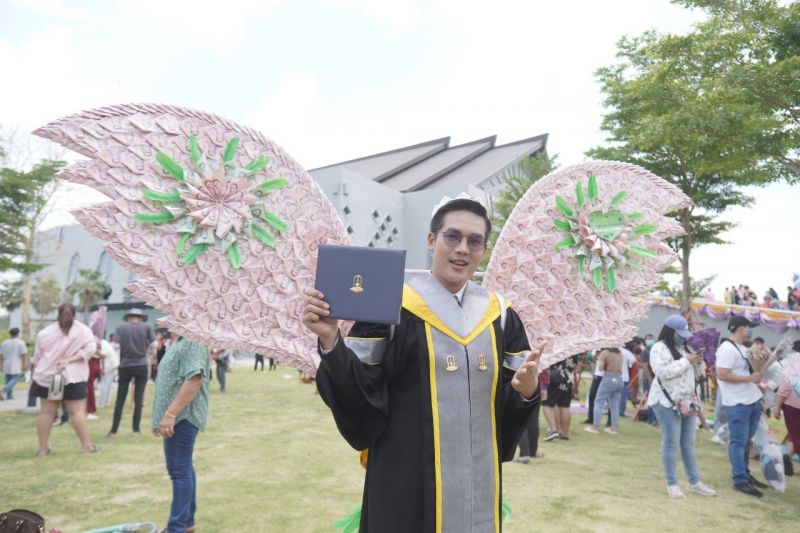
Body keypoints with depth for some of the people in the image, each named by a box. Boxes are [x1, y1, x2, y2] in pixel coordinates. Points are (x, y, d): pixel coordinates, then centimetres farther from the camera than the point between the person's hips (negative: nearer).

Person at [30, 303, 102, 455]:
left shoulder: (45, 332, 8)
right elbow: (89, 350, -14)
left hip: (47, 377, 4)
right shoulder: (83, 330, -1)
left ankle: (42, 448, 12)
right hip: (72, 377, -4)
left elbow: (37, 357, 11)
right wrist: (69, 360, -14)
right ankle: (86, 446, -1)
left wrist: (36, 373, 20)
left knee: (46, 412, 8)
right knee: (77, 412, -3)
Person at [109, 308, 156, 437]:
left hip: (125, 367, 0)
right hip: (141, 366, 0)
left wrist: (118, 359, 8)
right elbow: (153, 345, -2)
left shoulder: (121, 327, -1)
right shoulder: (146, 327, -1)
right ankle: (136, 429, 9)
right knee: (138, 399, 6)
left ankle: (113, 430, 11)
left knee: (120, 399, 8)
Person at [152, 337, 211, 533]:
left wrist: (170, 414, -27)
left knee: (180, 469, -3)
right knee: (183, 467, 17)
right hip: (178, 416, 10)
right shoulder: (181, 341, 15)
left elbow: (194, 380, -27)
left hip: (182, 415, -10)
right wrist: (162, 415, 20)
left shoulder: (194, 341, -16)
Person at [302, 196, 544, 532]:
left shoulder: (499, 314, 3)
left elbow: (510, 405, 6)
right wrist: (330, 341, -27)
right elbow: (359, 392, -11)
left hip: (477, 480, 4)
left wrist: (526, 391, -16)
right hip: (408, 476, -4)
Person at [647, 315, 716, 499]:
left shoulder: (685, 348, 16)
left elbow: (693, 374, 22)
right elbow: (663, 372, -24)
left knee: (689, 444, 13)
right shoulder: (659, 348, -11)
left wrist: (698, 363, 1)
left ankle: (694, 482, 22)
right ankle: (672, 484, 8)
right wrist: (686, 361, -17)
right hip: (668, 402, -7)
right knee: (671, 444, -1)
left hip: (687, 402, 8)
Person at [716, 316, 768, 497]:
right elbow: (722, 375, -24)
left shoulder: (742, 348, 14)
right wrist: (749, 378, -20)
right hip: (737, 404, -9)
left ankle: (745, 474, 28)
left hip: (752, 400, 10)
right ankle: (740, 480, 5)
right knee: (738, 442, -2)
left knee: (747, 441, 17)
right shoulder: (727, 349, -17)